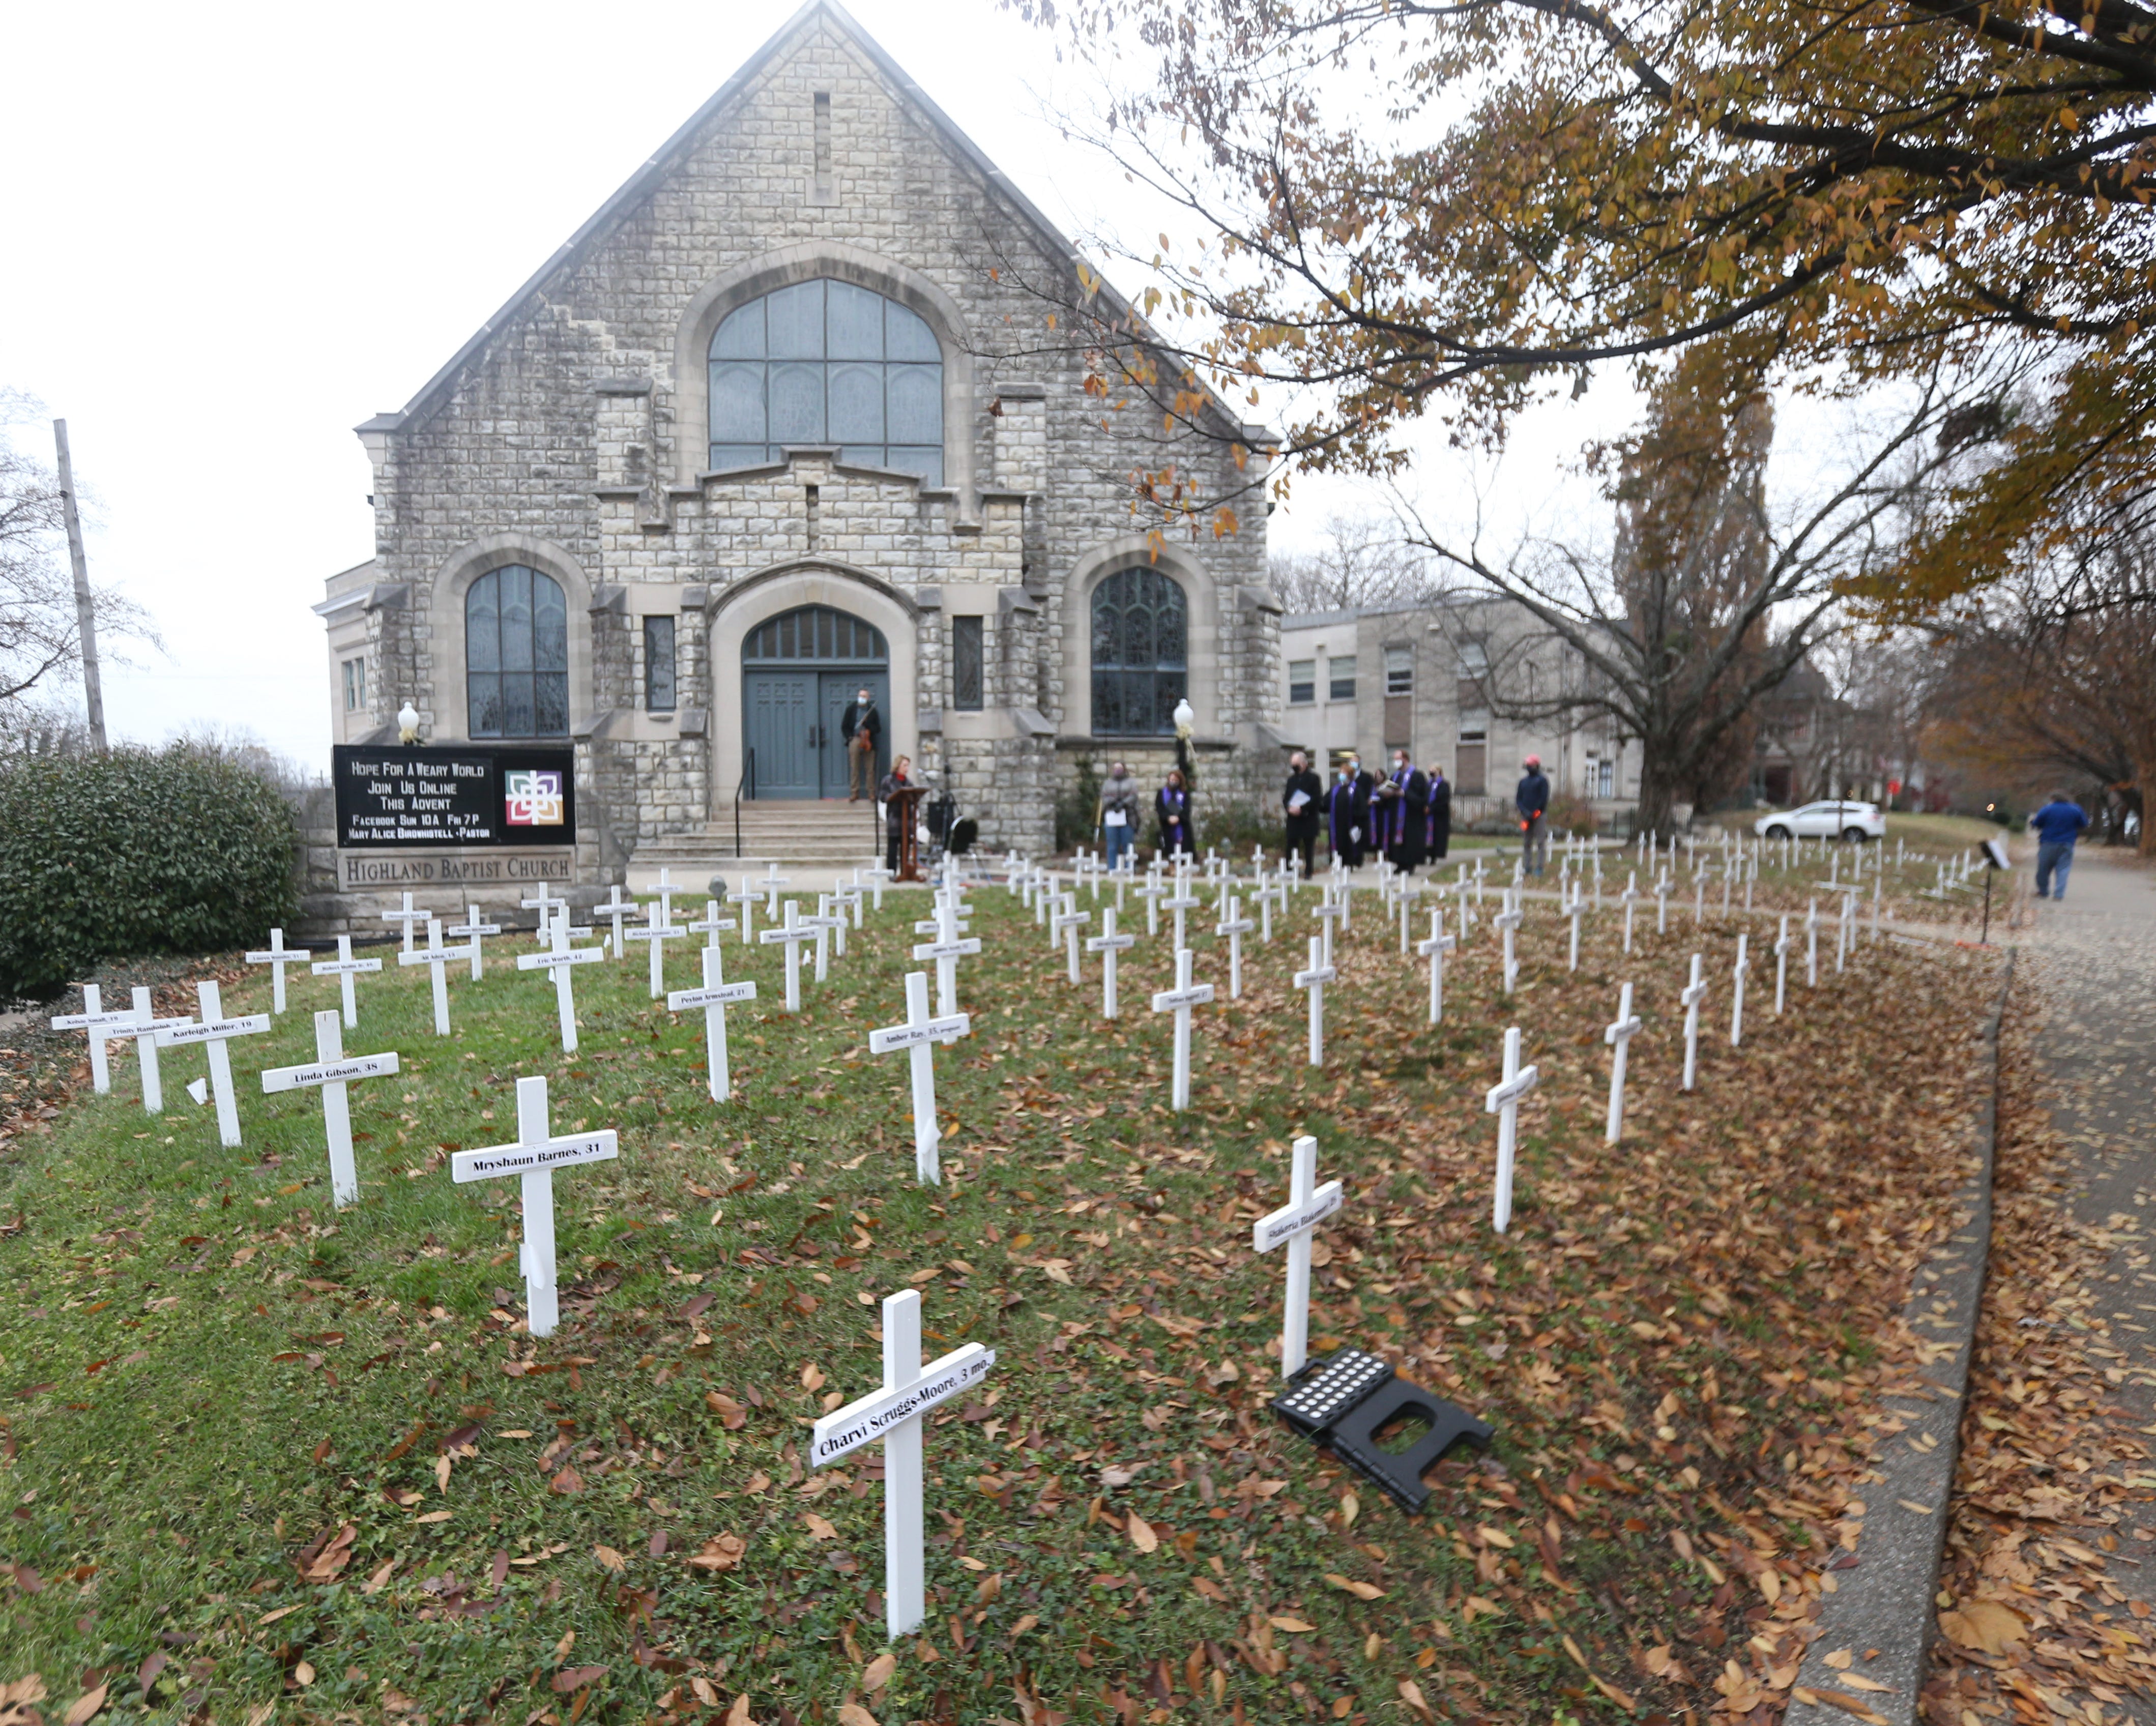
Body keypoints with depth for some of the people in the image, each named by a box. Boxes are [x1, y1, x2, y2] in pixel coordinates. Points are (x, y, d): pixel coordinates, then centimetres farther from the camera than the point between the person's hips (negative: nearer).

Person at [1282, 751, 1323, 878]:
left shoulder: (1314, 778, -1)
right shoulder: (1291, 779, 14)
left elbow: (1317, 798, -10)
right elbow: (1286, 797, 15)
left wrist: (1302, 808, -18)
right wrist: (1289, 807, -7)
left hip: (1308, 819, -4)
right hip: (1293, 819, 4)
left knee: (1309, 848, 2)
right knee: (1291, 847, 1)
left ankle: (1308, 872, 8)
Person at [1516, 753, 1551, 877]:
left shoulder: (1542, 780, 1)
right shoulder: (1523, 781, 15)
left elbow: (1544, 798, -7)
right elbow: (1518, 799, 10)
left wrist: (1534, 813, -13)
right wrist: (1525, 812, -6)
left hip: (1539, 815, -5)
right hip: (1526, 815, 5)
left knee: (1541, 842, -6)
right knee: (1526, 843, 5)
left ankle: (1539, 867, -6)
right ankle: (1527, 867, 9)